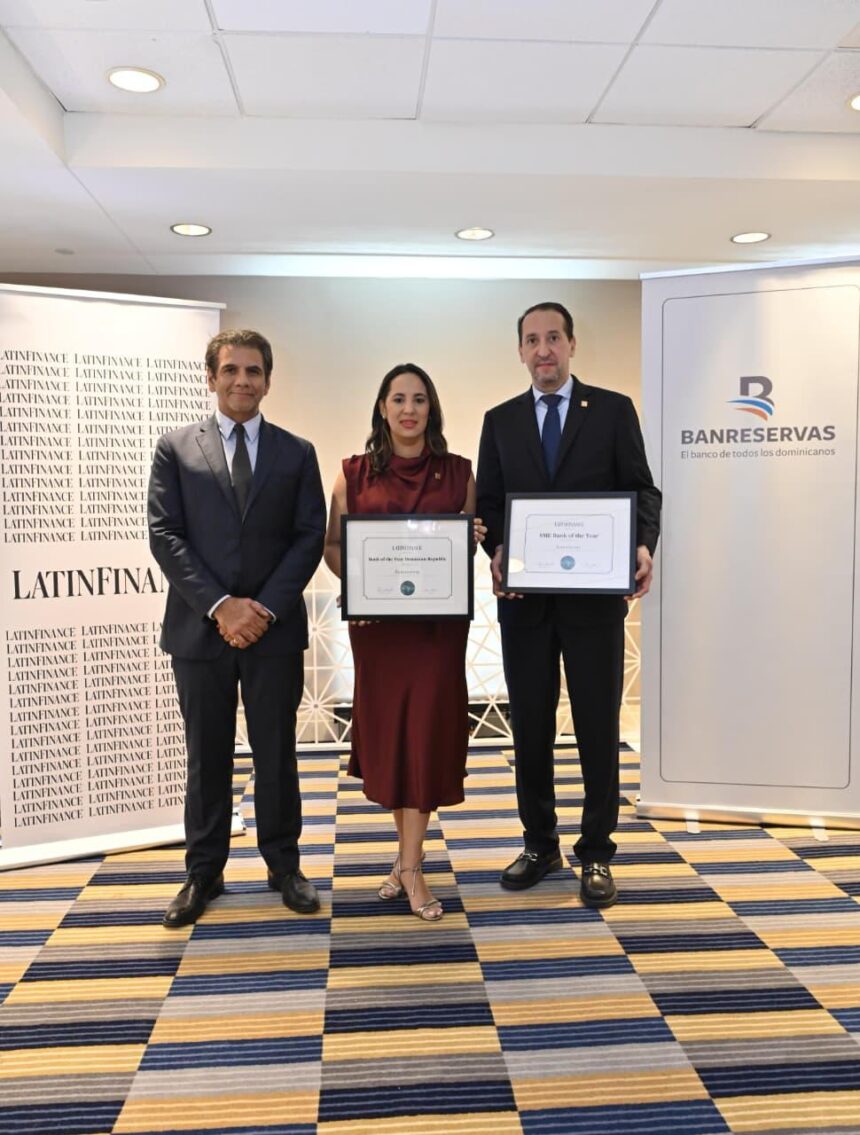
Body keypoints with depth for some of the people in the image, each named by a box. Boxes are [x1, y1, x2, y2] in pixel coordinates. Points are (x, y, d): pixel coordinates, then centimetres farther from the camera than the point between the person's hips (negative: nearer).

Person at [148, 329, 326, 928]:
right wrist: (220, 605, -13)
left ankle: (284, 865, 25)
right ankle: (204, 872, 24)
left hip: (275, 629, 0)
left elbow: (310, 537, 1)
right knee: (207, 757, 10)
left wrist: (265, 607, -11)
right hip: (200, 628, 0)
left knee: (277, 753, 10)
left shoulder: (297, 452, 7)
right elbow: (165, 535, -2)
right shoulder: (175, 449, 6)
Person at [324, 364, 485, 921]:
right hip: (376, 619, 1)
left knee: (426, 729, -4)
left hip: (439, 618, -1)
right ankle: (409, 850, 29)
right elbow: (332, 545, 6)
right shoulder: (355, 474, 5)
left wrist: (475, 538, -12)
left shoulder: (458, 472, 5)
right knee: (387, 728, 9)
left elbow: (474, 538, 11)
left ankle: (410, 866, 5)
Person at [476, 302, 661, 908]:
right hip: (524, 595, 2)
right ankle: (539, 844, 26)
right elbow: (489, 503, 8)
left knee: (598, 725, 4)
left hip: (595, 593, -2)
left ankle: (596, 852, 19)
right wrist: (497, 550, -12)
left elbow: (643, 490, 0)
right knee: (530, 724, 10)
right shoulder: (500, 420, 11)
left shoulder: (613, 409, 4)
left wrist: (643, 545, -19)